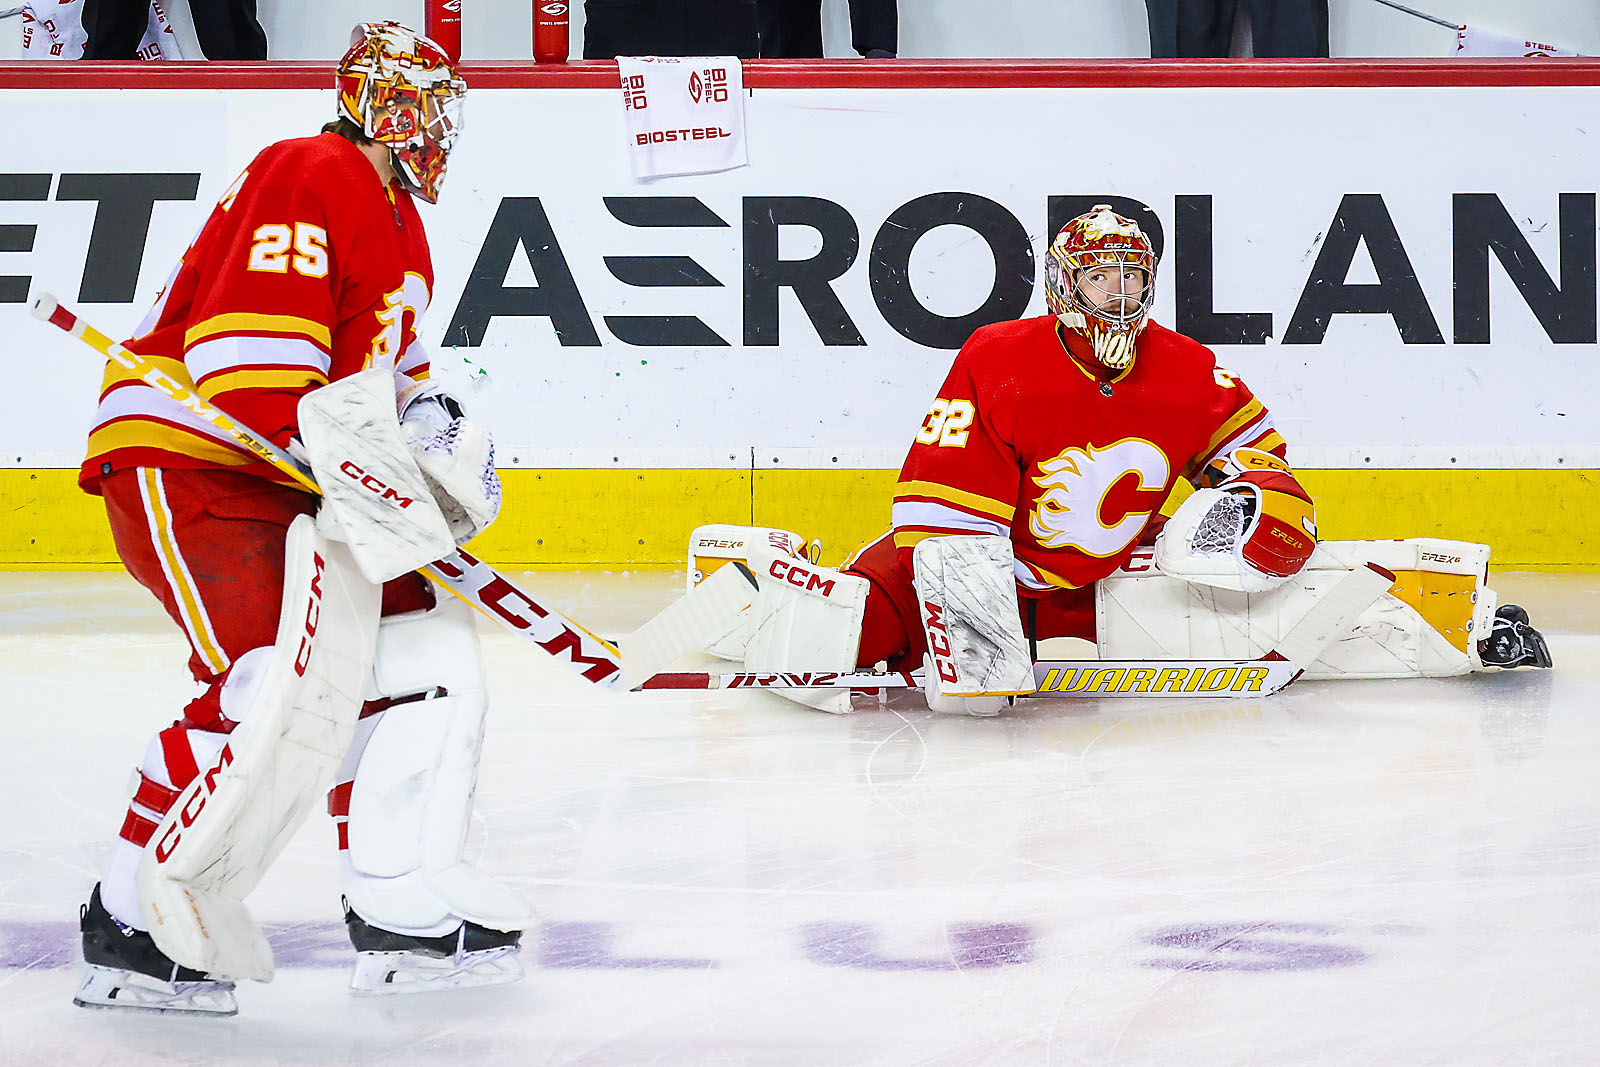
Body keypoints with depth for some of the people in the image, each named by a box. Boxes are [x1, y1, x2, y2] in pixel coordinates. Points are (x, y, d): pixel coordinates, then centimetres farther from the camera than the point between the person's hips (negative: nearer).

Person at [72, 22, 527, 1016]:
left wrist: (430, 417, 3)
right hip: (183, 461, -10)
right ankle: (135, 930, -13)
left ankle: (400, 916, 11)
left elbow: (391, 367, 26)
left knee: (429, 652, 5)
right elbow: (240, 355, -24)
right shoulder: (310, 179, -15)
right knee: (279, 687, -25)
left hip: (293, 485, 10)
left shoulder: (401, 225, 19)